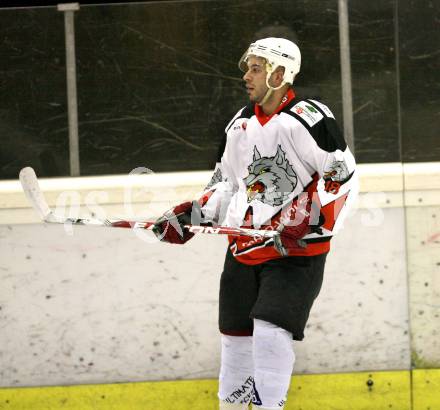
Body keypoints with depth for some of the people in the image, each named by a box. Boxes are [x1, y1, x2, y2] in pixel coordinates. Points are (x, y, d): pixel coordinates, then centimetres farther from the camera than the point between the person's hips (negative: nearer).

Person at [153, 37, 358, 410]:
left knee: (271, 332, -18)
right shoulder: (241, 124, 10)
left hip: (296, 252, -7)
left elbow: (344, 176, -15)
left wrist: (306, 223, -22)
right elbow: (227, 183, 20)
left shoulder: (308, 119, -13)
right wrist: (190, 216, 8)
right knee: (235, 335, 10)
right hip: (244, 249, 7)